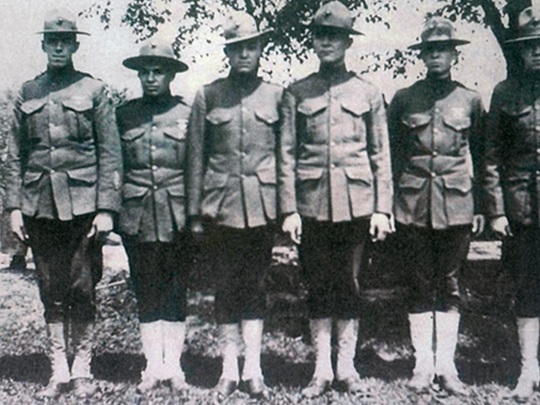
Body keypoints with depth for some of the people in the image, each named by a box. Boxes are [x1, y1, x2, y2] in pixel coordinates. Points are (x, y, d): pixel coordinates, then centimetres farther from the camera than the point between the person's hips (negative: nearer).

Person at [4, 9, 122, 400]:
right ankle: (59, 371, 18)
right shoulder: (28, 93, 12)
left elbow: (110, 153, -2)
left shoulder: (94, 90, 3)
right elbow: (15, 155, 12)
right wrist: (14, 206, 4)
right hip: (40, 204, 3)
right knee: (51, 290, 8)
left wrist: (106, 208, -9)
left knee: (83, 288, 1)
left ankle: (83, 368, 15)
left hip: (82, 203, -3)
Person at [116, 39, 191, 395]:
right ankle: (153, 364, 16)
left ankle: (173, 363, 15)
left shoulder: (188, 114, 3)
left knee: (176, 292, 4)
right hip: (137, 215, 2)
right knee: (147, 292, 7)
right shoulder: (124, 114, 8)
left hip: (177, 216, -1)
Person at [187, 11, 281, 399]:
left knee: (256, 283, 3)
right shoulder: (208, 96, 6)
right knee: (226, 285, 6)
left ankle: (253, 366, 9)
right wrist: (195, 212, 3)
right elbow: (196, 158, 6)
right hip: (222, 204, 0)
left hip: (262, 203, 0)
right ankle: (230, 367, 16)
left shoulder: (275, 95, 7)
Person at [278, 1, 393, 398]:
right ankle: (322, 369, 16)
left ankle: (347, 365, 19)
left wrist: (382, 209, -1)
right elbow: (286, 155, 3)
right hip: (312, 203, 0)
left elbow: (381, 156, 6)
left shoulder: (368, 93, 7)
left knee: (350, 285, 6)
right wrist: (289, 209, -4)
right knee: (318, 286, 6)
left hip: (356, 202, 0)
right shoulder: (297, 93, 6)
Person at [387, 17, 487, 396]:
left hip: (457, 204, 0)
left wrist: (479, 207, 5)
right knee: (420, 285, 5)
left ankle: (446, 365, 13)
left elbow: (480, 157, 10)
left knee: (450, 285, 5)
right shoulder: (404, 99, 6)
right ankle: (423, 364, 13)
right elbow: (391, 155, 8)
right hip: (414, 204, 0)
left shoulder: (470, 100, 7)